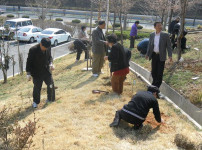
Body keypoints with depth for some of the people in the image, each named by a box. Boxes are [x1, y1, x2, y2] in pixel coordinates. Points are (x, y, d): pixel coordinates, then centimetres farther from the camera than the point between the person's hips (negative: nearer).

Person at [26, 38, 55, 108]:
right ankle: (35, 102, 32)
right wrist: (28, 73, -13)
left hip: (47, 71, 4)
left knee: (51, 85, 9)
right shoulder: (33, 50, -21)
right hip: (37, 73, -4)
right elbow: (29, 62, -13)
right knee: (37, 88, 9)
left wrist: (51, 63, -10)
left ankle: (50, 99, 34)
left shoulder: (48, 48, -8)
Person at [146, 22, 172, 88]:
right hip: (154, 55, 3)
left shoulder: (165, 35, -7)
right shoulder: (152, 35, 3)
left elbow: (169, 46, -5)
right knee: (154, 70, 11)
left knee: (160, 71, 1)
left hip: (161, 56, -3)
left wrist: (170, 56, -14)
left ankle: (157, 84, 16)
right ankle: (154, 82, 32)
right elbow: (149, 45, 11)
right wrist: (147, 54, 3)